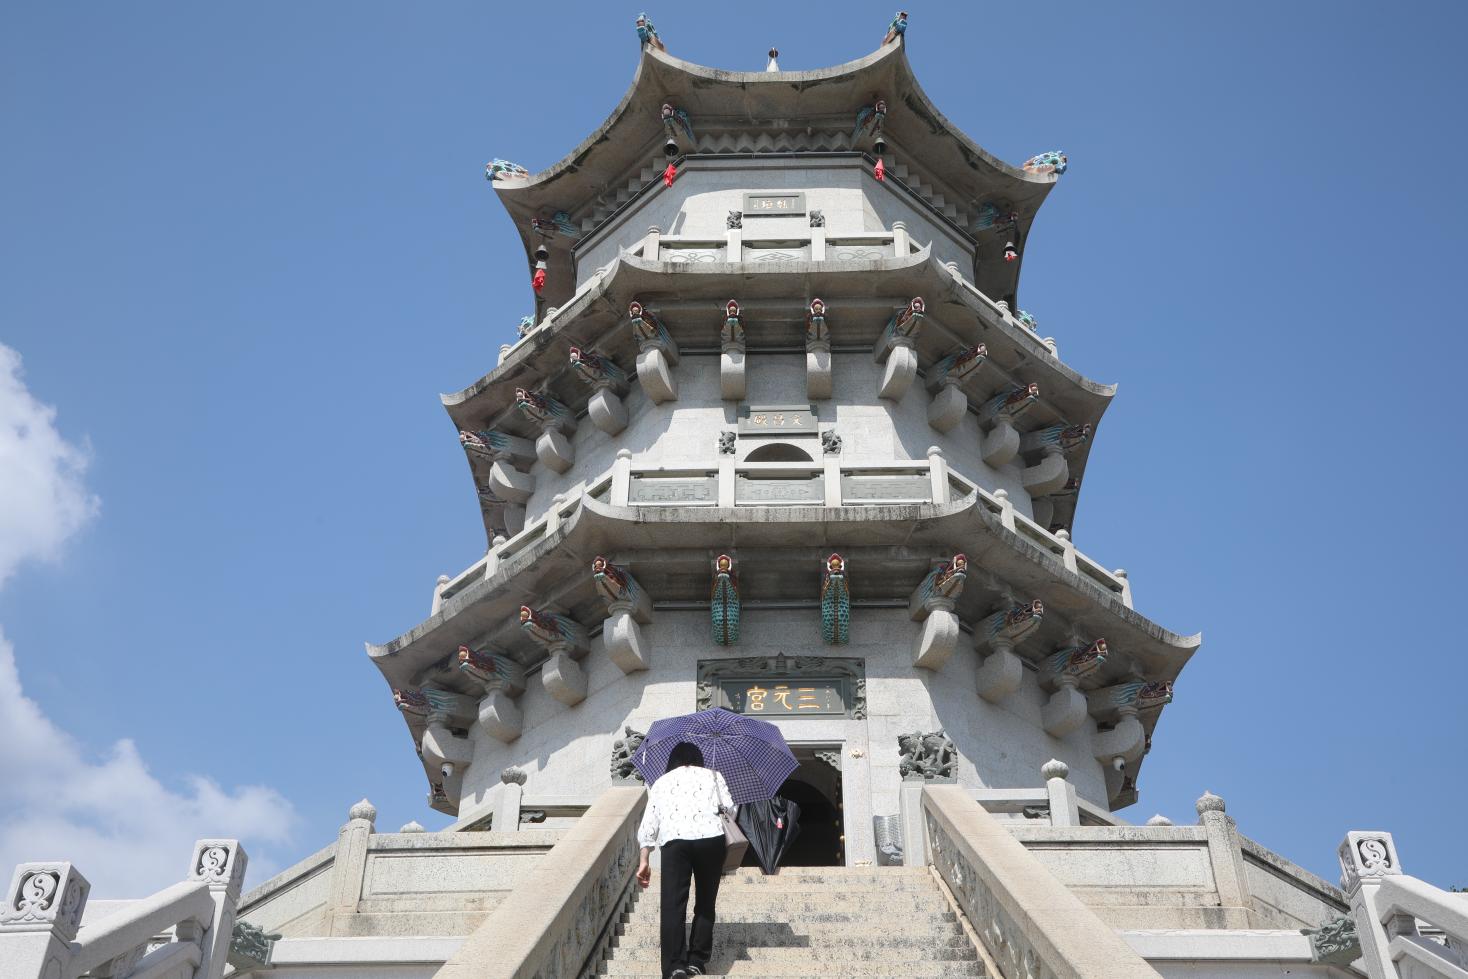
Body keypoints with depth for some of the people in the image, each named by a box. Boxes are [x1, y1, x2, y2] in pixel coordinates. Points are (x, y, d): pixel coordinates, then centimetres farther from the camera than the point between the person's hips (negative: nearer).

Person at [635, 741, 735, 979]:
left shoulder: (661, 782, 25)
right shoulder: (713, 776, 26)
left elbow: (649, 823, 16)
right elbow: (730, 809, 13)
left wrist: (644, 861, 16)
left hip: (674, 840, 0)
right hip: (711, 838, 0)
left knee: (673, 905, -2)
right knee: (705, 903, 12)